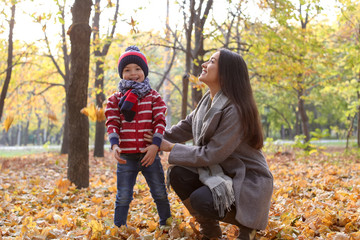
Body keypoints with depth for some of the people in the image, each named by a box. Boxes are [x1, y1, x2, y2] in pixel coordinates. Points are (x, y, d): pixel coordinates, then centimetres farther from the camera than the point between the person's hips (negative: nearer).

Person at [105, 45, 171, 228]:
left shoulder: (154, 97, 4)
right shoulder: (115, 99, 4)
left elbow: (160, 122, -3)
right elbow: (112, 124, 0)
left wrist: (155, 145, -15)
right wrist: (115, 145, -16)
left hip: (149, 154, 0)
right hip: (126, 156, 0)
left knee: (160, 194, 10)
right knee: (123, 197, 4)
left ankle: (166, 225, 27)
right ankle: (118, 228, 17)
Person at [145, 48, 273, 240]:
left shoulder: (235, 110, -26)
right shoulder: (208, 100, 1)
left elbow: (211, 154, -24)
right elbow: (186, 126, 16)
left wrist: (170, 147, -15)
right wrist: (159, 139, 7)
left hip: (248, 180, -8)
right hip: (220, 171, 8)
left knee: (201, 200, -30)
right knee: (178, 174, -11)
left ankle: (246, 224, 1)